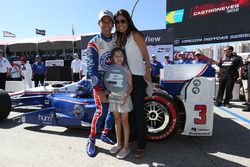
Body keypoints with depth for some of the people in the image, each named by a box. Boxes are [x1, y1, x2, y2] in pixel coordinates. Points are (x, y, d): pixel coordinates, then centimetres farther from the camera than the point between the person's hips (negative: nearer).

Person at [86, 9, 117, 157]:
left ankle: (105, 134, 28)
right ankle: (91, 140, 9)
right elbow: (92, 67, -16)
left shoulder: (117, 40, 5)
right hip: (100, 80, -5)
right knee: (102, 111, -13)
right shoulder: (94, 43, -10)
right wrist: (99, 90, -22)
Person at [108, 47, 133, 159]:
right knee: (117, 120, 14)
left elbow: (130, 86, -8)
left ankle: (126, 146, 15)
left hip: (123, 97, -4)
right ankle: (118, 143, 30)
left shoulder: (126, 70, -8)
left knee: (124, 121, 4)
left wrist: (126, 96, -22)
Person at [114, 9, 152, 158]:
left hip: (138, 77, -6)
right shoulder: (119, 38, 14)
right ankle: (136, 137, 30)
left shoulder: (135, 35, -5)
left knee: (139, 110, -3)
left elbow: (146, 55, -6)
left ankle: (141, 145, 9)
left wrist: (148, 72, -13)